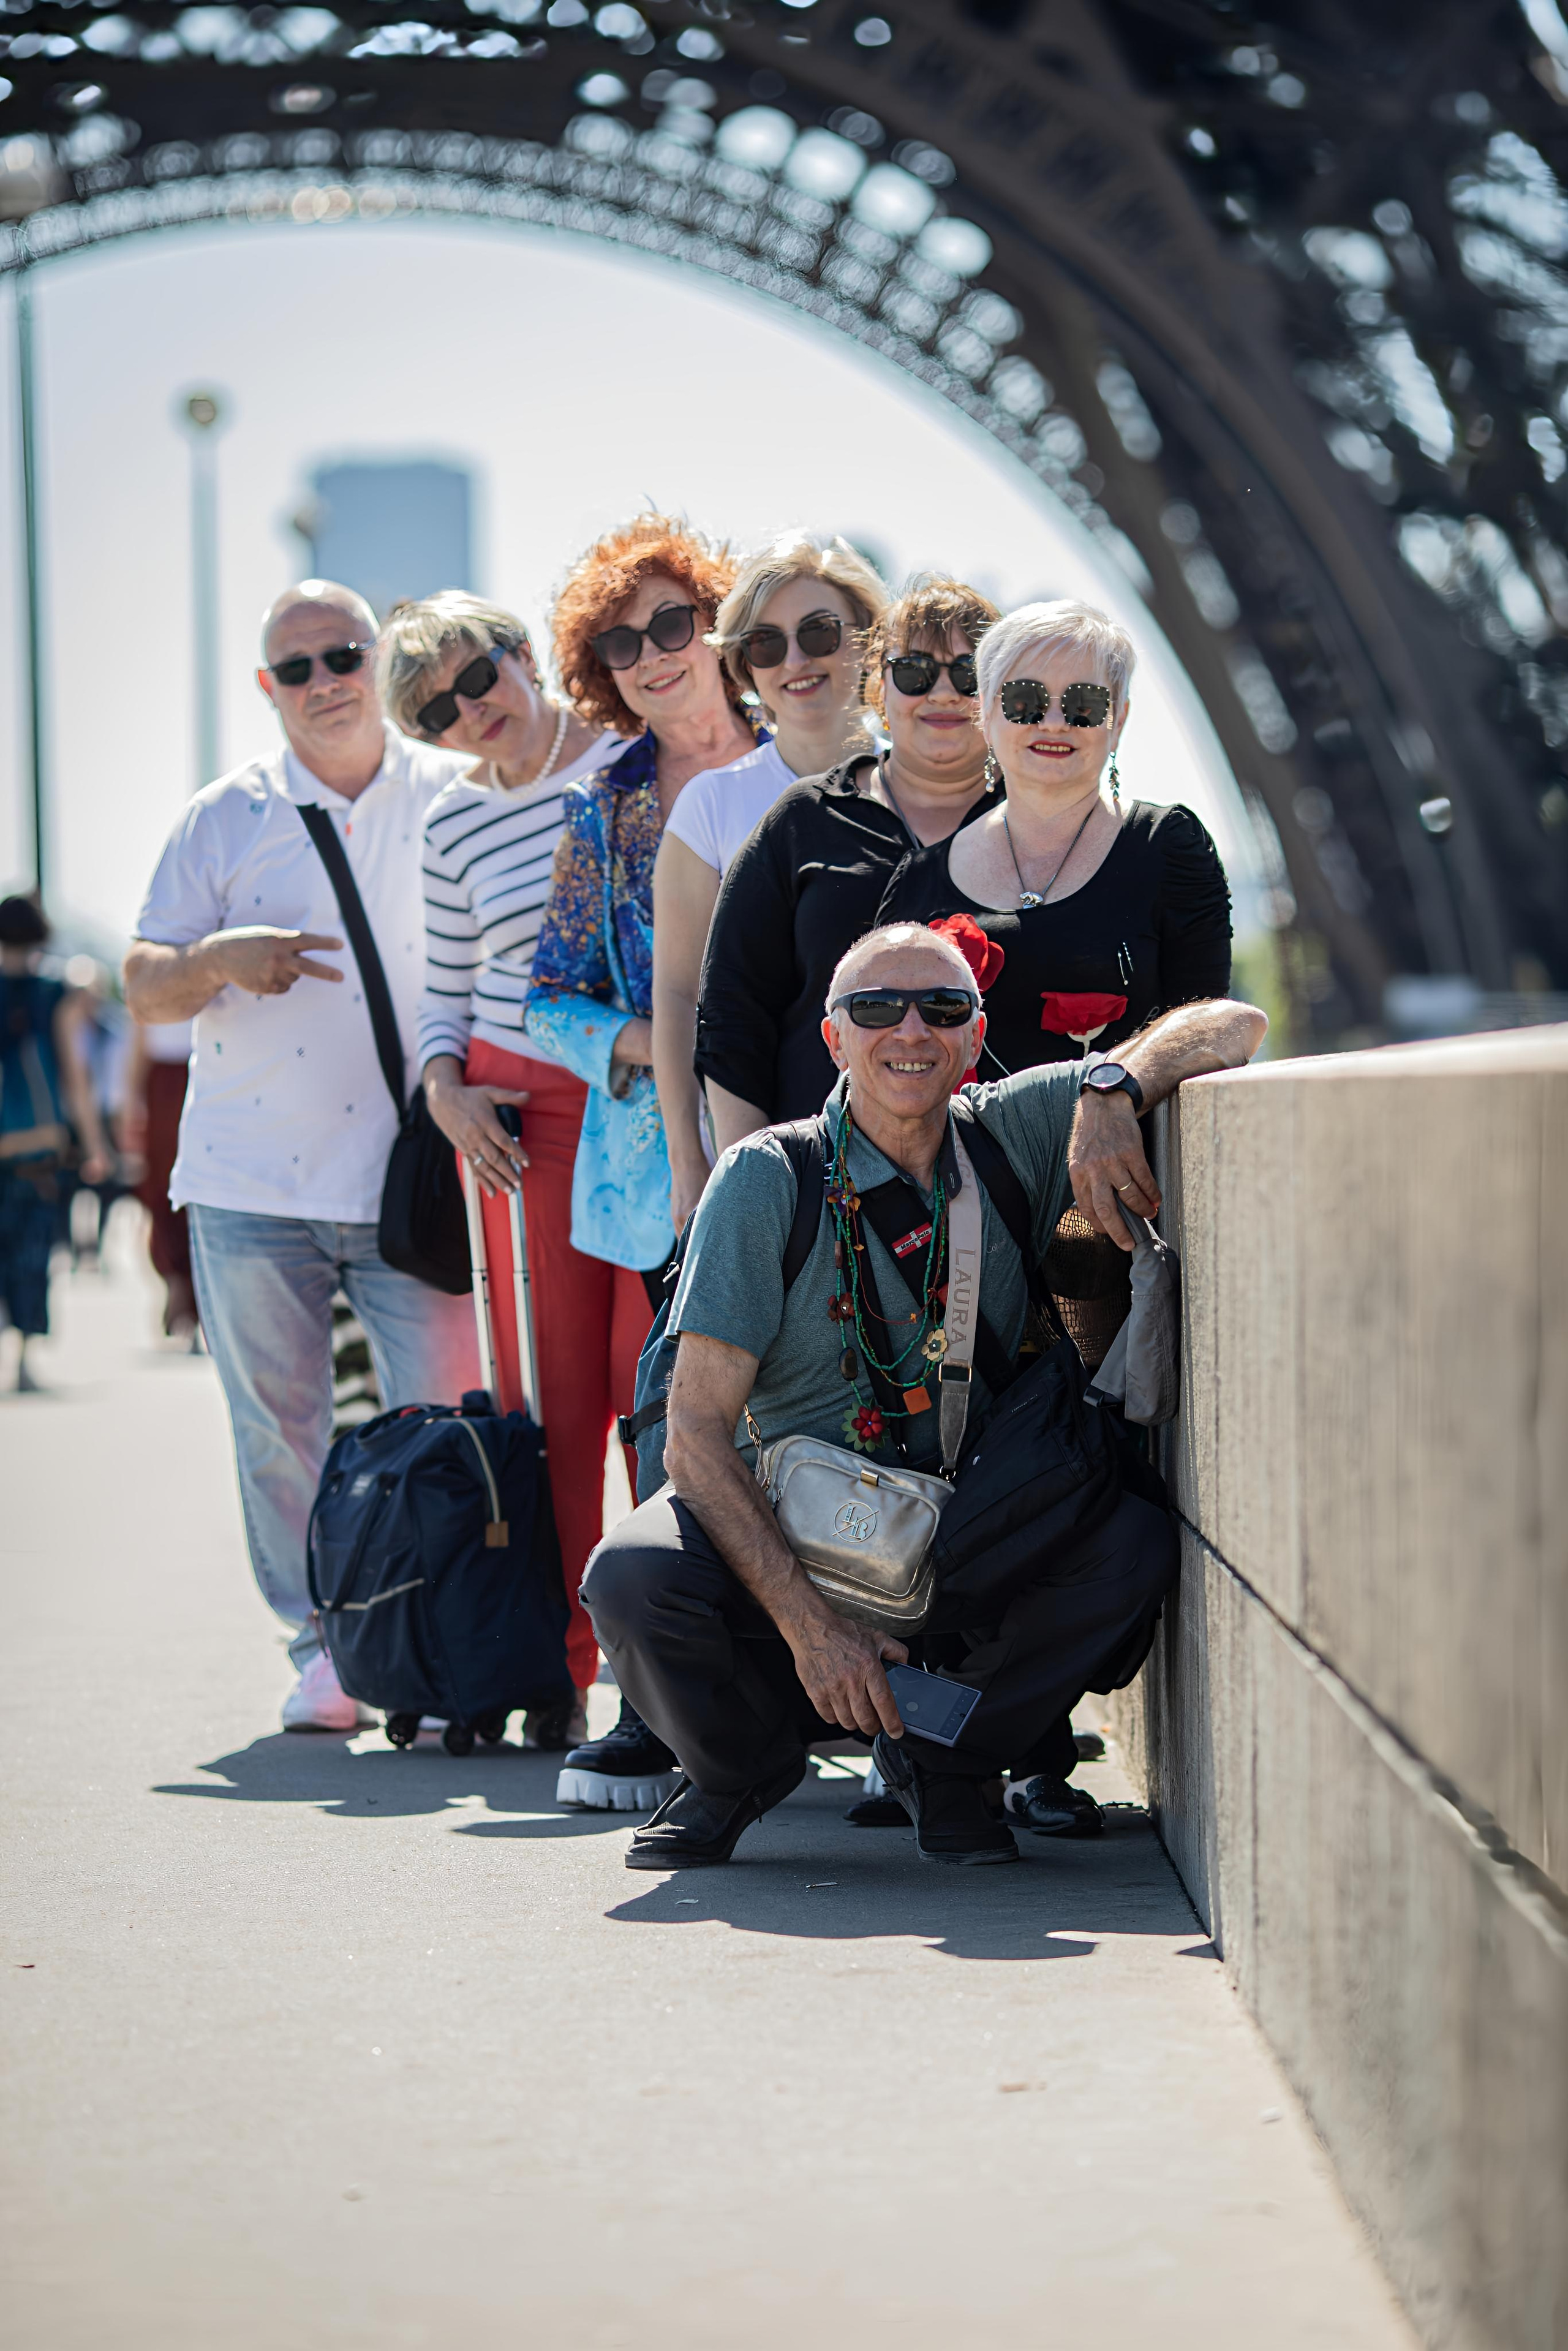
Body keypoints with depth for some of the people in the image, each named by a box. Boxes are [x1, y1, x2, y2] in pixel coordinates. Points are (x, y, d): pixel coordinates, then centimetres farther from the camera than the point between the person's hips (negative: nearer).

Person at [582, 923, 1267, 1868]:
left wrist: (1113, 1093, -23)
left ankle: (944, 1760, 2)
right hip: (784, 1536, -2)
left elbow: (1234, 1027, -1)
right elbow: (697, 1434, -16)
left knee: (1136, 1543, -25)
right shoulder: (768, 1179, -11)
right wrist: (809, 1622, -27)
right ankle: (741, 1768, 3)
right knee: (633, 1575, -32)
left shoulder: (1014, 1135, -2)